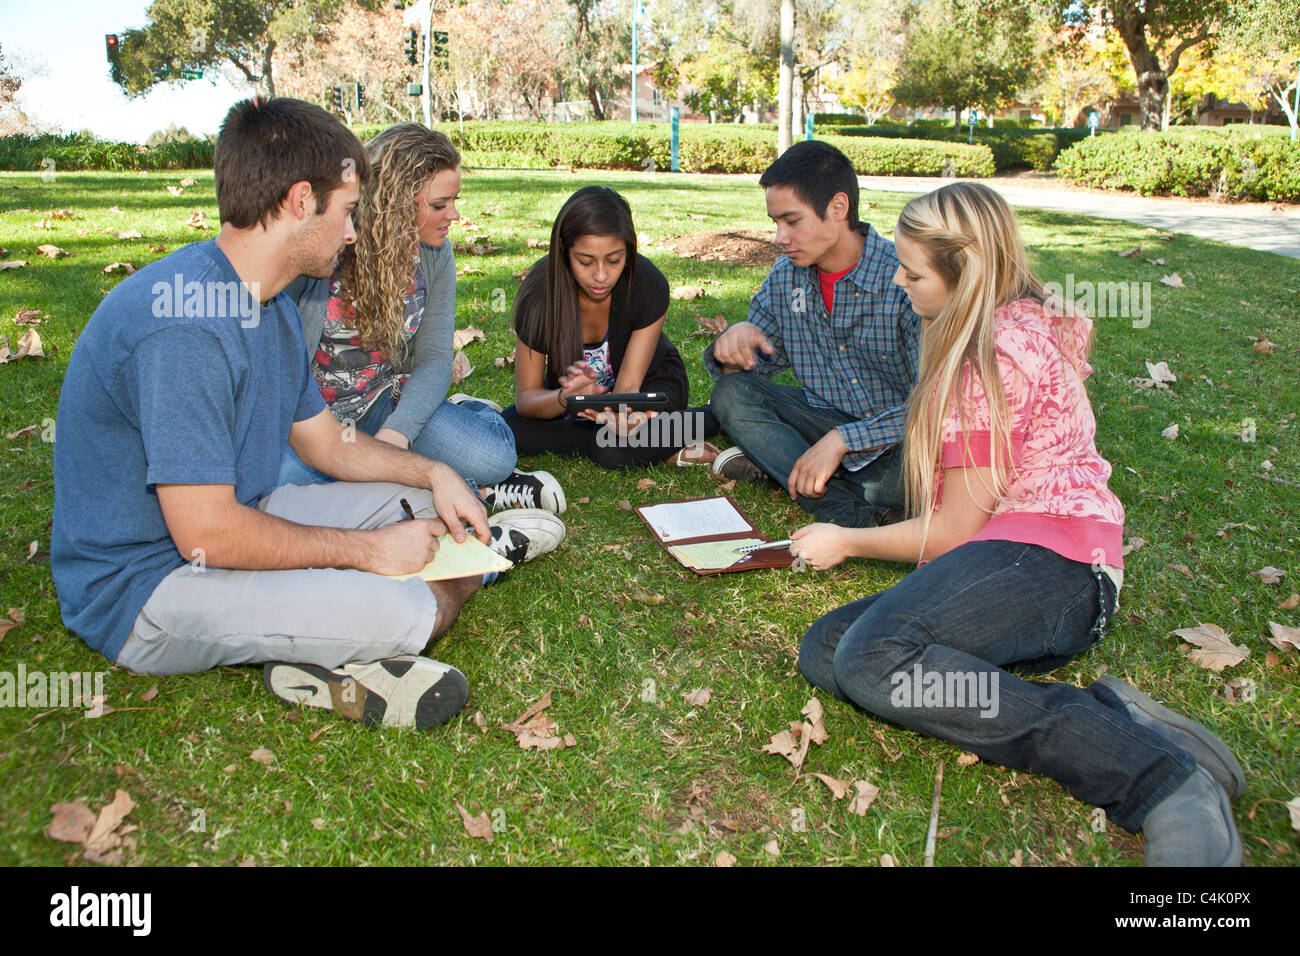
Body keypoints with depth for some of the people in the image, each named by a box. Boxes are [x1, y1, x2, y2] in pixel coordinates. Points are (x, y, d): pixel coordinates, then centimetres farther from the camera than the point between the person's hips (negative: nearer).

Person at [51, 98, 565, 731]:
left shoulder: (272, 306, 6)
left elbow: (325, 440, 15)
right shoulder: (184, 322, -28)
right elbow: (206, 533, -29)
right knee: (405, 611, -26)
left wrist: (432, 474, 2)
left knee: (418, 506, 13)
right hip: (143, 589, -10)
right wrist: (366, 549, -19)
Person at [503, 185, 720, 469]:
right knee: (506, 431, -24)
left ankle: (710, 419, -9)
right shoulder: (539, 291, -27)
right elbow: (526, 397, -23)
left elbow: (628, 385, -28)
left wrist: (621, 419, -53)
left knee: (614, 452, -35)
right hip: (575, 384, 4)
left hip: (650, 379, -4)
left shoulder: (649, 284, -29)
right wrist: (567, 398, -47)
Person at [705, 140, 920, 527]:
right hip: (827, 421, 6)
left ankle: (777, 463, -15)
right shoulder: (786, 277, -1)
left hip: (896, 437, -5)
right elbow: (757, 361, 8)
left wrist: (841, 440, -34)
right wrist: (735, 342, -16)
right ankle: (854, 515, -26)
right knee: (731, 393, -16)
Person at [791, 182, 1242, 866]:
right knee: (824, 649, -11)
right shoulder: (1018, 326, 24)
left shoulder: (996, 353, -8)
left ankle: (1153, 767, -30)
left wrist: (846, 542, 7)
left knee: (872, 656, -35)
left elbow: (954, 530, -6)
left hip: (1048, 561, -10)